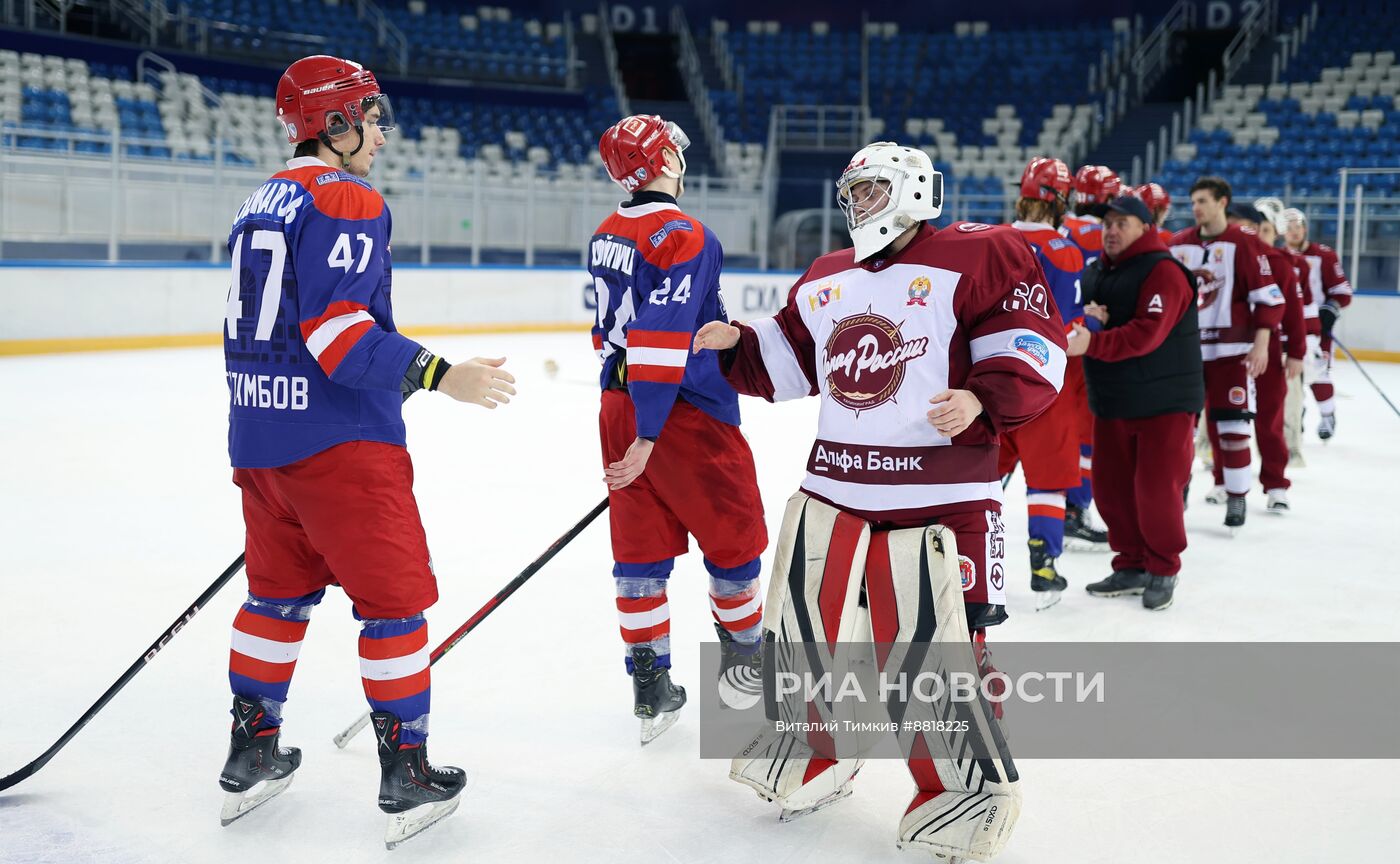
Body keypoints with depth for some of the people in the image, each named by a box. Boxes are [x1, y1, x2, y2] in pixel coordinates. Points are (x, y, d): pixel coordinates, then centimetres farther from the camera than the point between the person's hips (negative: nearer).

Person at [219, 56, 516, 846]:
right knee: (394, 596, 1)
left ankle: (251, 753, 28)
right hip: (339, 440, -9)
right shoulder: (349, 201, -13)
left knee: (280, 590, 19)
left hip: (260, 432, 9)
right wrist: (440, 375, -26)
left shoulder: (263, 204, 15)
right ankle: (408, 776, 6)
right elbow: (336, 329, -22)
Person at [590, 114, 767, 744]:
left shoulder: (606, 236, 9)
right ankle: (745, 659, 27)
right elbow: (662, 340, -24)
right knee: (734, 534, 11)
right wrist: (648, 437, -23)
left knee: (641, 546, 9)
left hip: (618, 406, 8)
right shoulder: (683, 237, -18)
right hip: (687, 416, -8)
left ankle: (651, 689, 14)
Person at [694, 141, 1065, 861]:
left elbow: (1033, 349, -9)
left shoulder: (979, 255, -3)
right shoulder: (824, 280, 17)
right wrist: (736, 343, 10)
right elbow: (789, 364, 25)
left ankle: (968, 786, 17)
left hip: (939, 496, -6)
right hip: (832, 488, 6)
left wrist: (980, 401, -23)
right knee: (806, 621, 12)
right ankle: (818, 748, 37)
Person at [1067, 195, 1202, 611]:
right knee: (1111, 485, 8)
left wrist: (1092, 344, -32)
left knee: (1156, 489, -5)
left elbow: (1145, 334, -25)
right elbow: (1081, 321, 13)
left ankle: (1163, 570, 13)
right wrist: (1089, 319, -10)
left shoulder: (1164, 272, -14)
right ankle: (1132, 565, 23)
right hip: (1112, 401, 7)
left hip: (1164, 403, -7)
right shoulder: (1096, 271, 11)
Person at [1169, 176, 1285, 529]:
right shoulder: (1177, 245, 8)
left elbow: (1269, 297, -8)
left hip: (1229, 350, -5)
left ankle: (1236, 497, 6)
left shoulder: (1245, 245, -6)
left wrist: (1261, 342, -14)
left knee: (1231, 426, -4)